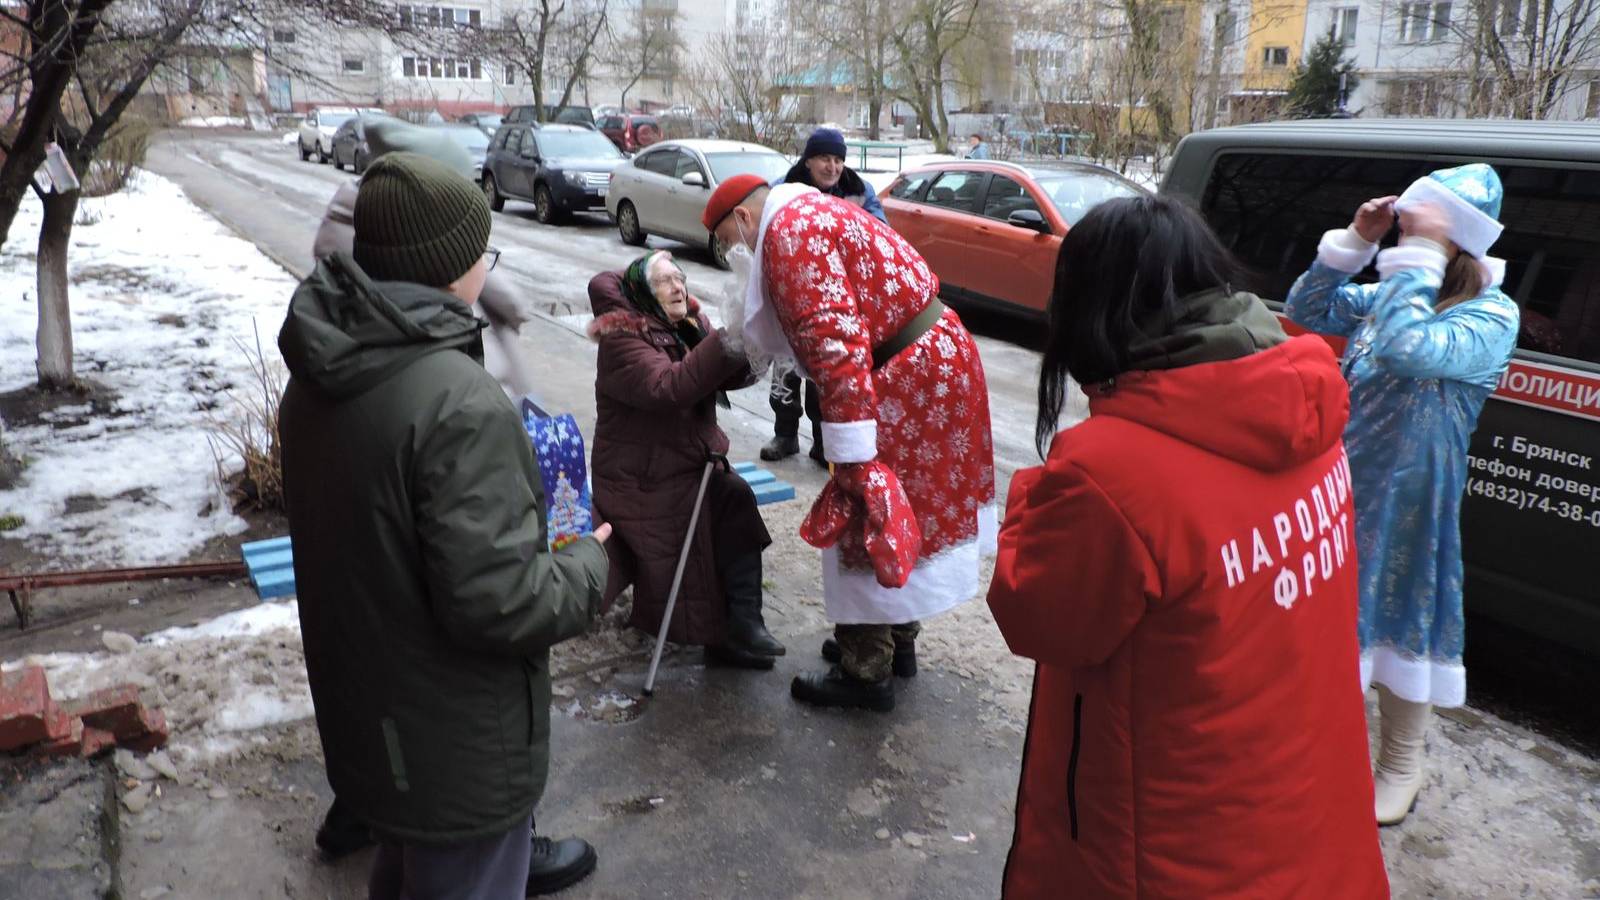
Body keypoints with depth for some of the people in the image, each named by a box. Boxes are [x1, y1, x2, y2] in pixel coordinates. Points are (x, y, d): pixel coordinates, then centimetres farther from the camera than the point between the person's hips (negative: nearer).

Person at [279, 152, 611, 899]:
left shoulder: (321, 376, 0)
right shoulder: (458, 402, -30)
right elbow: (498, 601, -31)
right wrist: (589, 563, -12)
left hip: (363, 710, 9)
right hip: (456, 748, -8)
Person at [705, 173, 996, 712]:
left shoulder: (788, 233, -15)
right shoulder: (815, 213, 18)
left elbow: (836, 344, -25)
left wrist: (853, 457, -25)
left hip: (908, 375, -10)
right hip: (933, 358, 10)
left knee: (869, 523, 0)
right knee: (897, 514, 20)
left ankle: (866, 673, 12)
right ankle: (897, 637, 35)